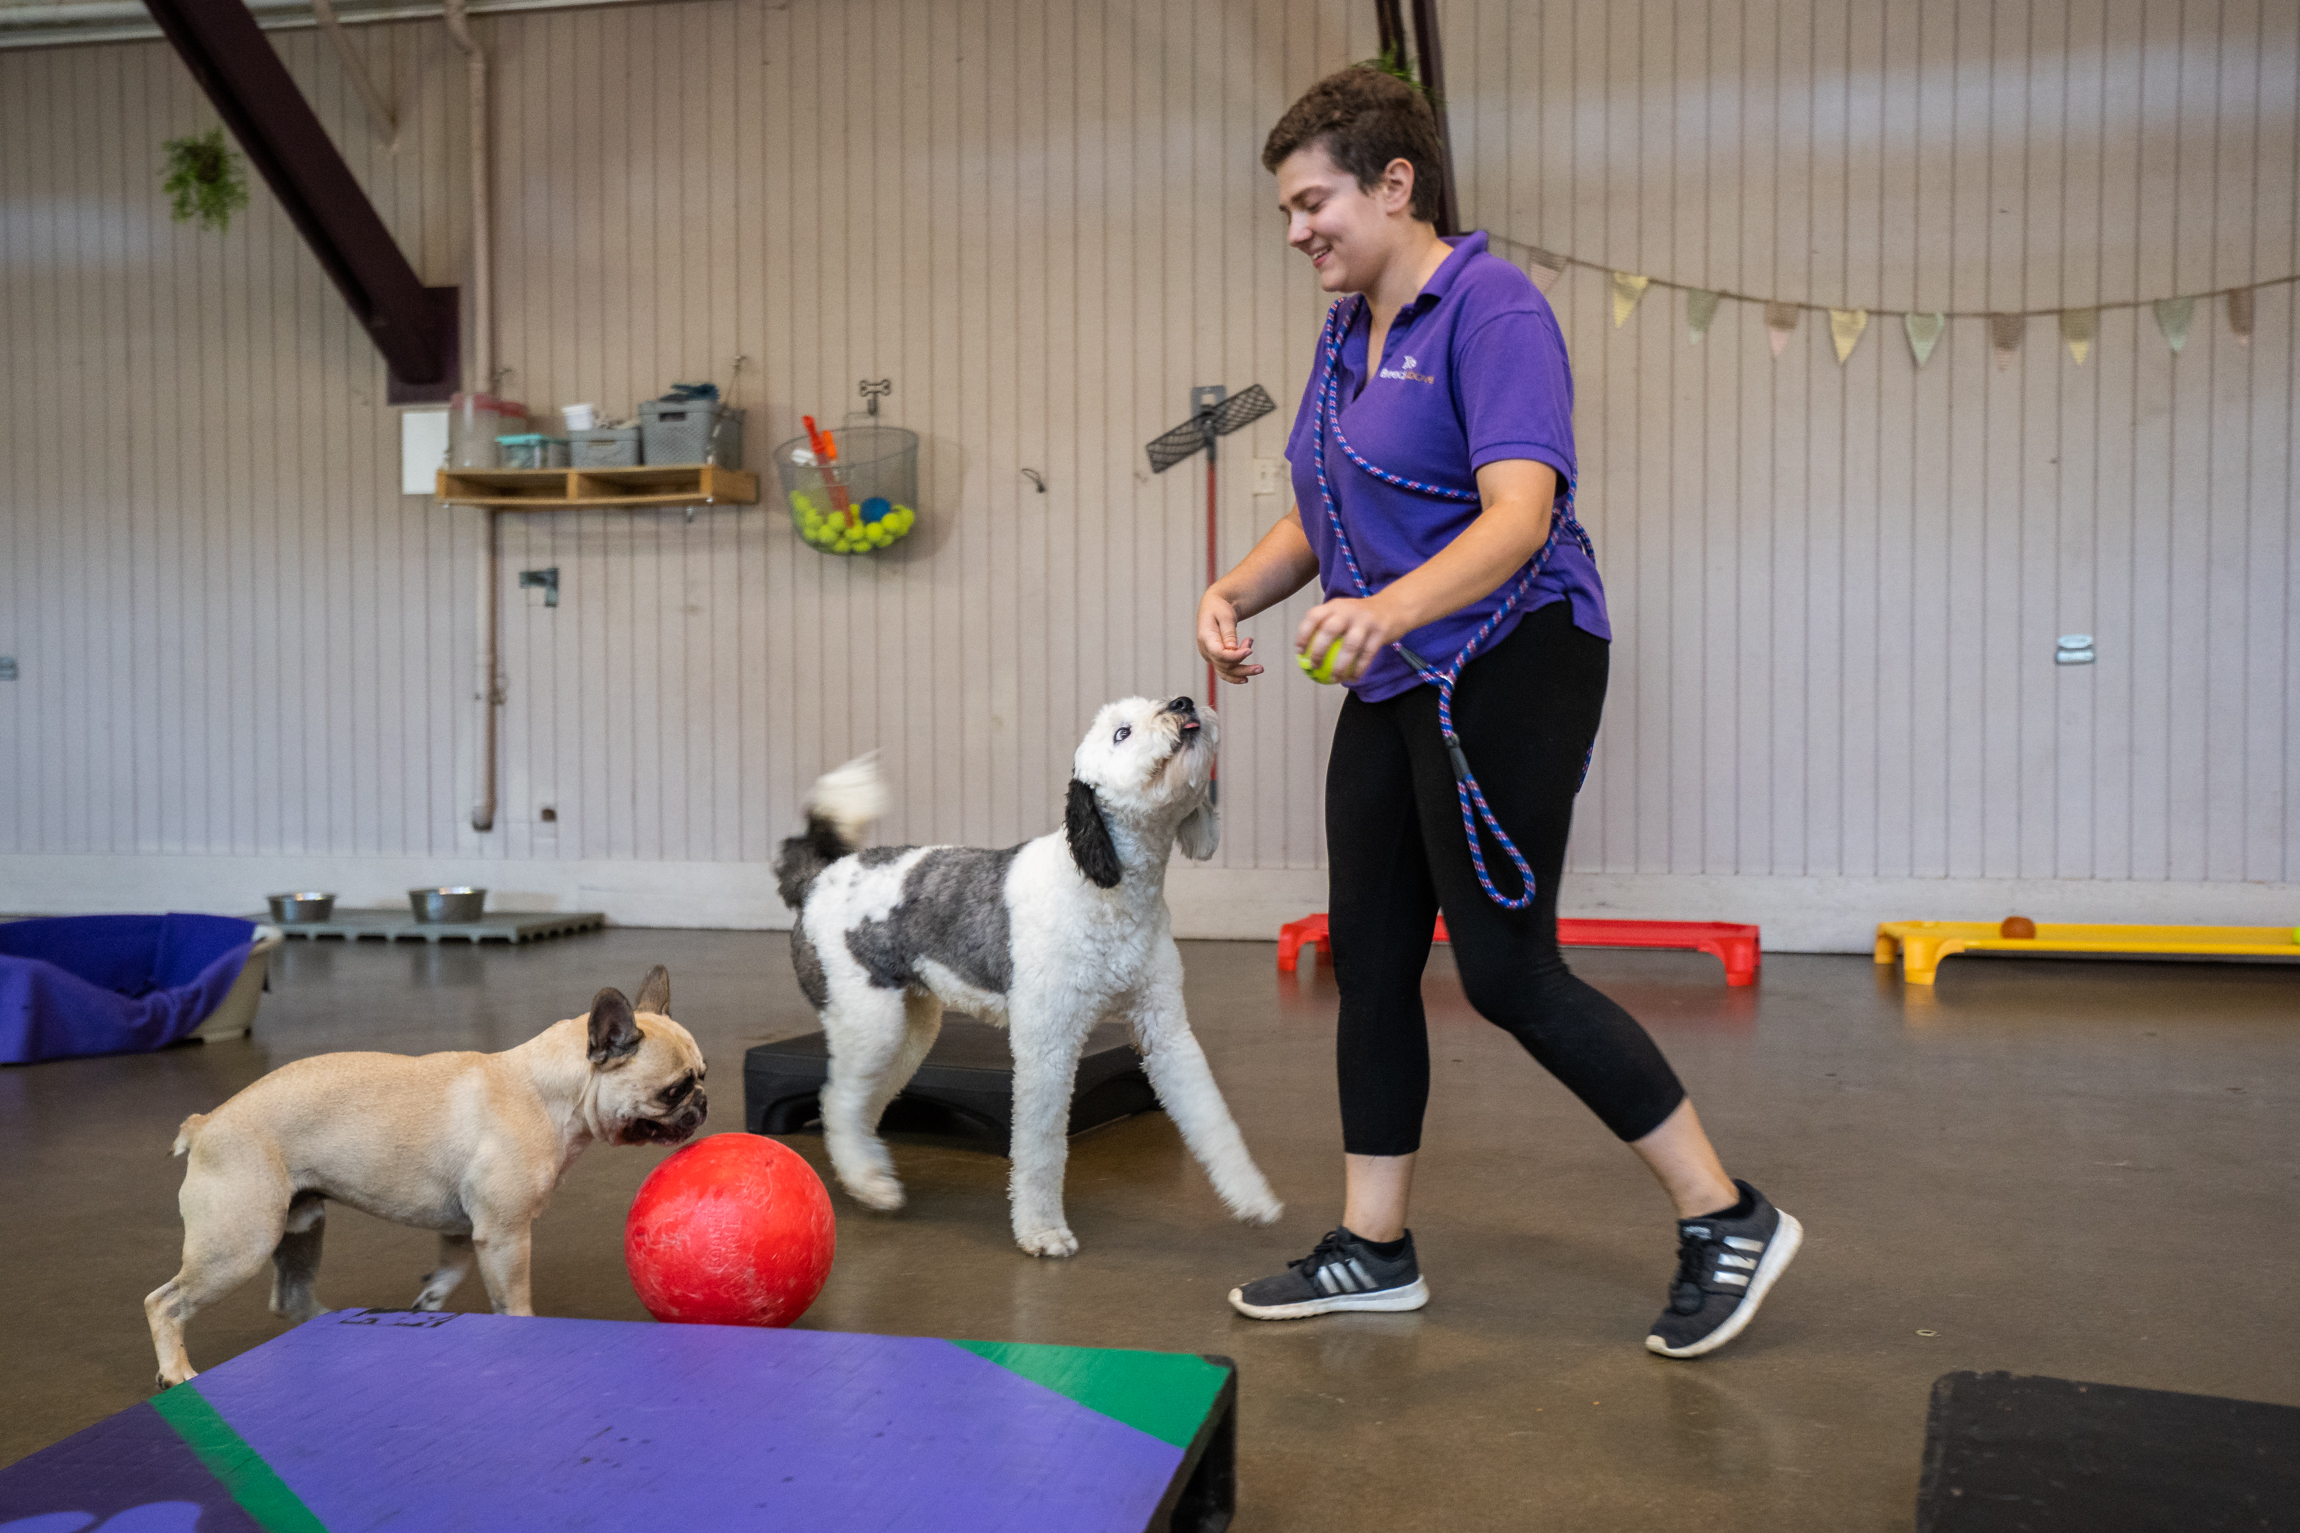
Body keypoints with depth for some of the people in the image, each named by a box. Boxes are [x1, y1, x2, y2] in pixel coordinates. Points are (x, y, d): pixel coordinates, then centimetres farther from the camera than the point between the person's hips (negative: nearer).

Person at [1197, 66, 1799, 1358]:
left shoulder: (1491, 309, -13)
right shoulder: (1348, 334, 14)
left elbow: (1519, 514, -26)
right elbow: (1318, 521, 19)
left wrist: (1390, 607, -42)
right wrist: (1235, 592, -1)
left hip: (1507, 672, -9)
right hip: (1395, 687, 9)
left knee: (1508, 970, -8)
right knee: (1370, 960, 10)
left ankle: (1730, 1222, 8)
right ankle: (1373, 1251, 22)